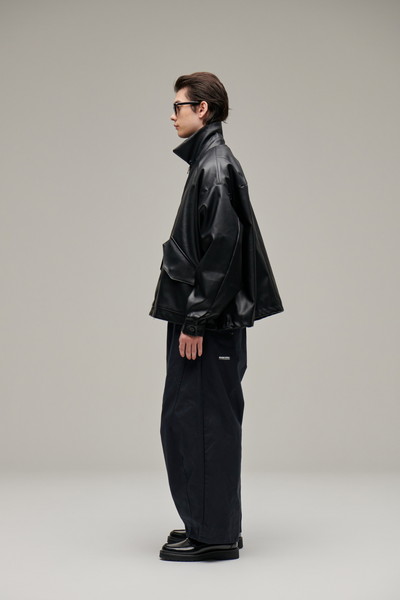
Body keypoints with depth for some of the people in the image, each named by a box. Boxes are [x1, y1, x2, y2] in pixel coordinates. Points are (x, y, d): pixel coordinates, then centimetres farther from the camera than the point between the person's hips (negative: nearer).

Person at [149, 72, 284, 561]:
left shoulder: (216, 167, -14)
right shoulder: (207, 162, 16)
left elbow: (221, 250, -20)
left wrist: (195, 322, -20)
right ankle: (211, 524, 25)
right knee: (187, 421, 15)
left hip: (210, 323, -10)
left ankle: (214, 534, 6)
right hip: (204, 319, 10)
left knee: (203, 423, -3)